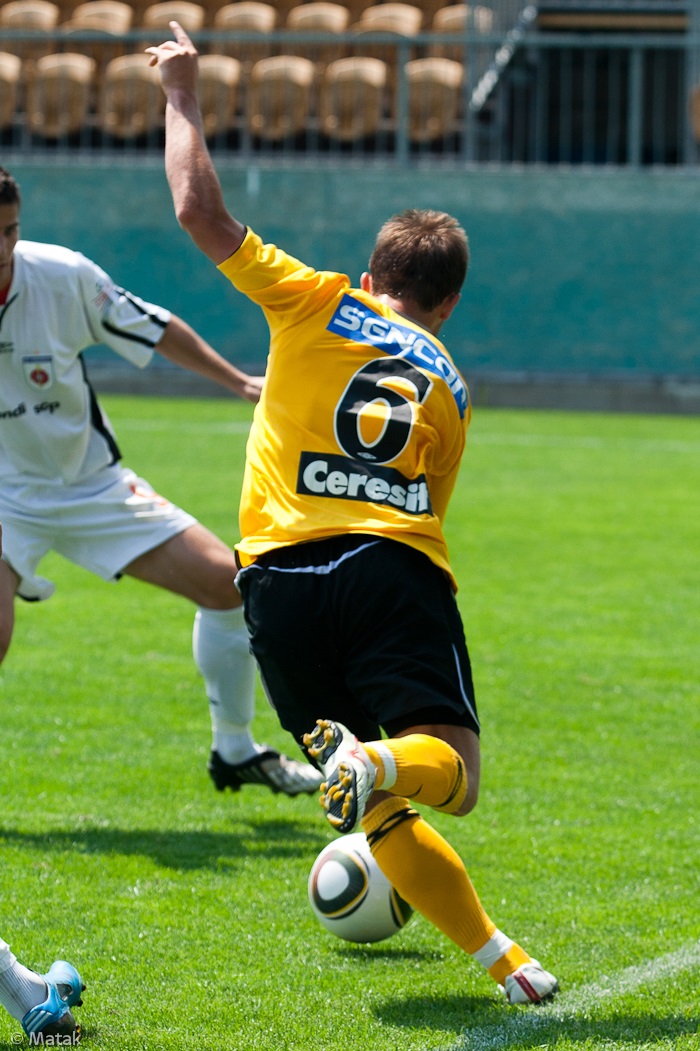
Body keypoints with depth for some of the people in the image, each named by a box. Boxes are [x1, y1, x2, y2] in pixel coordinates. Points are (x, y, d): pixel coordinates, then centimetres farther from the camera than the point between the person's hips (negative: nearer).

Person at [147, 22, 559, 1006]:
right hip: (399, 572, 0)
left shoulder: (318, 306, 13)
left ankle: (501, 958, 3)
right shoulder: (450, 387, 22)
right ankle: (380, 763, -41)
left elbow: (200, 211, 9)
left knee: (379, 810, 10)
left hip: (282, 573, 0)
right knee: (451, 773, -7)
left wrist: (183, 96, 19)